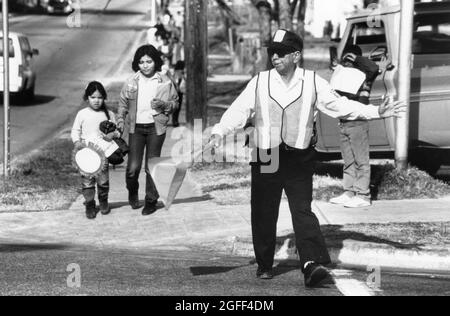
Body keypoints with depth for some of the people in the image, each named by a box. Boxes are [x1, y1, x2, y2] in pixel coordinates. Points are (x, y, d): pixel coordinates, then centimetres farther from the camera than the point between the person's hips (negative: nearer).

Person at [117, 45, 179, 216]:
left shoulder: (165, 82, -1)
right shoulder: (131, 82, 2)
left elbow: (175, 103, 8)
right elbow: (123, 103, 13)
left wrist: (163, 104, -11)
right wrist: (120, 121, 2)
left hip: (156, 127, -1)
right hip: (136, 127, 1)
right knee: (133, 167, -6)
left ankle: (151, 201, 15)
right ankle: (133, 192, 23)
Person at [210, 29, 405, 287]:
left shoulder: (313, 83, 3)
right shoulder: (260, 83, 3)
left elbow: (340, 105, 5)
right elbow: (239, 110, -1)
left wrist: (376, 112, -3)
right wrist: (220, 131, -17)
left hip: (299, 159, -1)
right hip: (266, 159, 1)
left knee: (303, 211, -11)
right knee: (264, 214, 5)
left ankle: (312, 263, -21)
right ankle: (265, 265, 19)